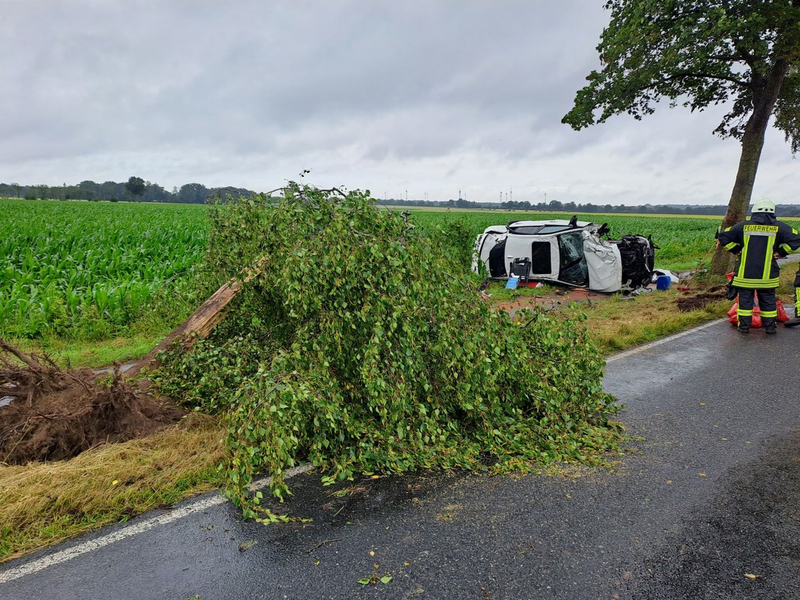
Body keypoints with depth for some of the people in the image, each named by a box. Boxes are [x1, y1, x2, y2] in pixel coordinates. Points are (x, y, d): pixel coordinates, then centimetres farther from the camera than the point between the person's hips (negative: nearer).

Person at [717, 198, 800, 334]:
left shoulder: (743, 226, -1)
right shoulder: (778, 227, -1)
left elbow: (723, 236, -1)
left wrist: (737, 250, 6)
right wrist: (780, 252, 2)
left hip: (745, 273, -1)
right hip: (767, 275, 1)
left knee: (745, 299, 8)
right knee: (768, 300, 13)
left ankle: (744, 326, 12)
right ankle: (770, 326, 20)